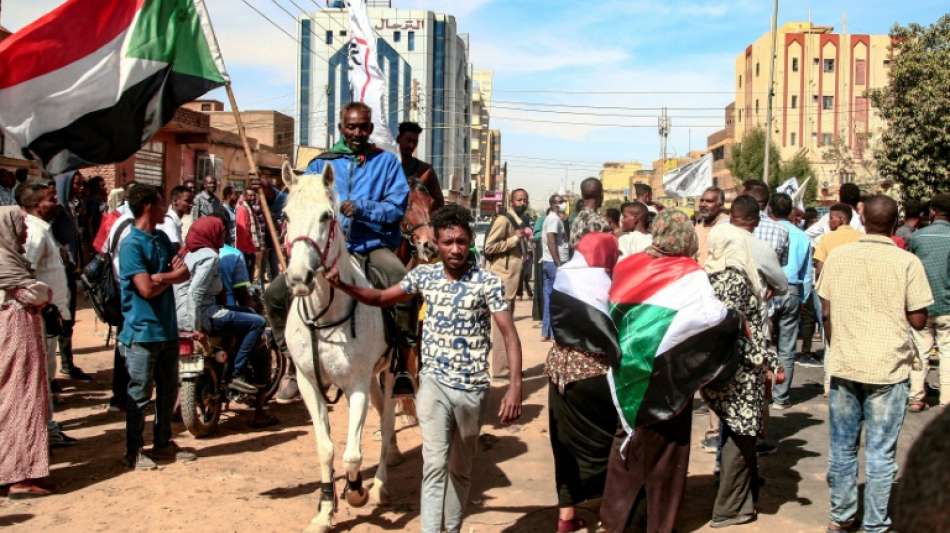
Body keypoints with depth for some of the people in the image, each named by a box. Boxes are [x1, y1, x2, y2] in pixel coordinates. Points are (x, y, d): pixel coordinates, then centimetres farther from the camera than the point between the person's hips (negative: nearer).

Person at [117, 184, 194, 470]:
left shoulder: (162, 239, 11)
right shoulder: (131, 244, -14)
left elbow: (183, 273, 4)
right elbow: (147, 289, -21)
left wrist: (160, 276, -16)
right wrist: (172, 275, -4)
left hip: (168, 328, 8)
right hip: (143, 331, -8)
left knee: (168, 390, 16)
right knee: (140, 394, 2)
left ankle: (163, 443, 29)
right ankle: (134, 451, 14)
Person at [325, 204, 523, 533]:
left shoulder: (487, 282, -11)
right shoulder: (423, 275, -1)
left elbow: (510, 335, -13)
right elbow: (381, 298, 13)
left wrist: (515, 388, -23)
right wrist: (342, 285, -4)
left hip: (472, 387, -1)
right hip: (434, 383, 1)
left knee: (461, 467, 14)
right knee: (435, 463, -9)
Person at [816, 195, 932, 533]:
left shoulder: (837, 257, -1)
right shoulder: (907, 262, -9)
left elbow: (826, 312, 4)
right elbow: (918, 320, -8)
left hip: (843, 366, 3)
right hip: (887, 369, -3)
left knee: (842, 447, 14)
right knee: (880, 452, 5)